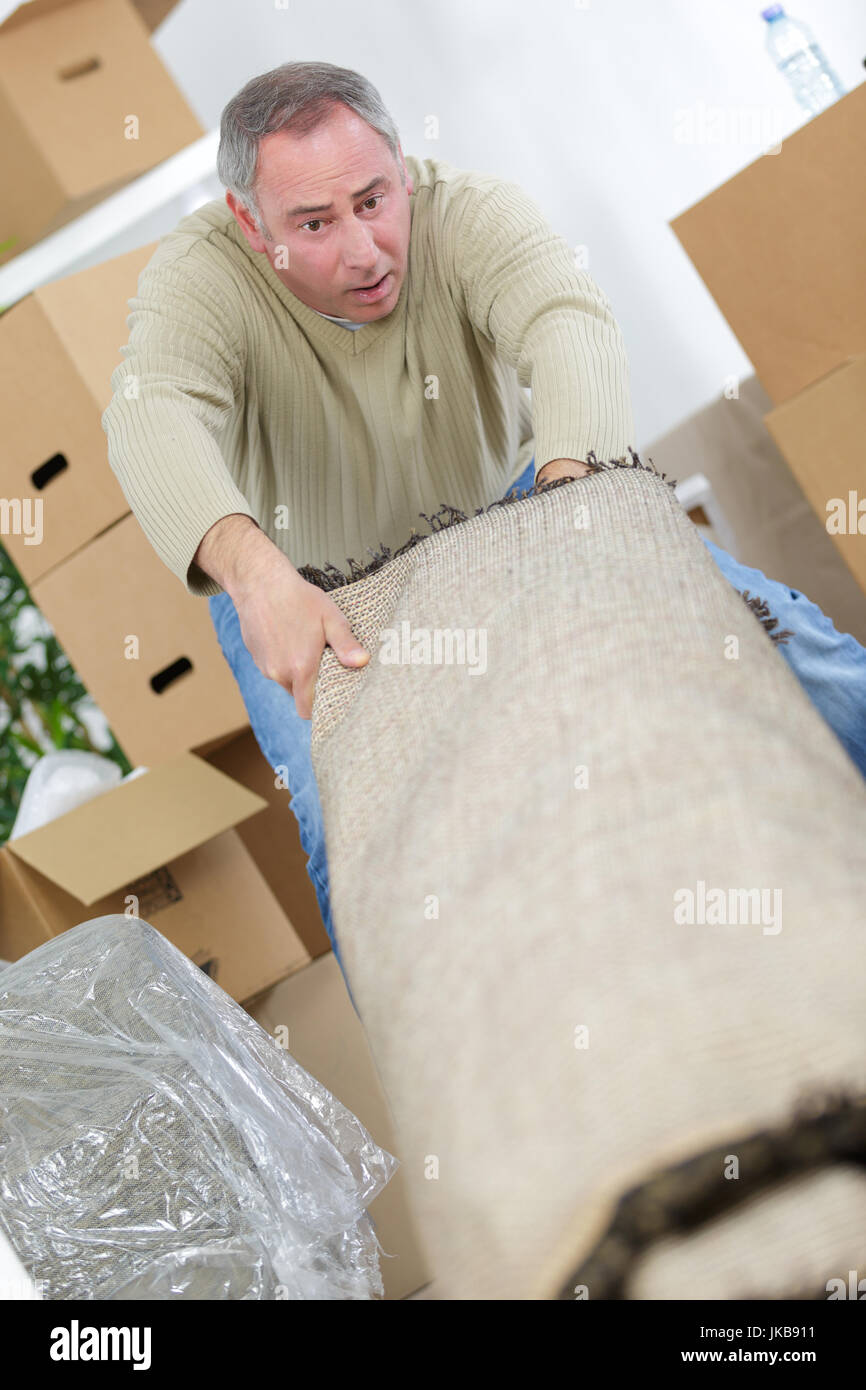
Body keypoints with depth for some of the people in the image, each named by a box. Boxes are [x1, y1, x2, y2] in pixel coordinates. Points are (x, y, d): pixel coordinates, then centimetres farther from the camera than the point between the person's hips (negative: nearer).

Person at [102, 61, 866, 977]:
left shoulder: (464, 211, -24)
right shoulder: (198, 277, -27)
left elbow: (569, 323, -42)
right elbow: (152, 416, -45)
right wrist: (254, 573, -65)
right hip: (306, 582, -1)